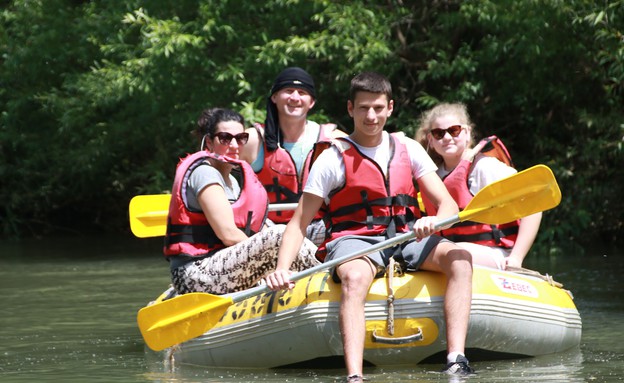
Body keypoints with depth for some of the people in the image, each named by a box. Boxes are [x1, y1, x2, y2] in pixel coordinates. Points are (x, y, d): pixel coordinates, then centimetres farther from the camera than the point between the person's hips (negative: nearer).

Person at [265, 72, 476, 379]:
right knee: (355, 277, -39)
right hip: (354, 240, -4)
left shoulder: (408, 149, 12)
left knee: (459, 258, -25)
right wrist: (282, 269, -18)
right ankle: (354, 376, -54)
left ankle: (456, 361, -35)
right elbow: (299, 223, -1)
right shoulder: (333, 159, 1)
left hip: (405, 239, 4)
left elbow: (448, 204, 7)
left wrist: (435, 221, -19)